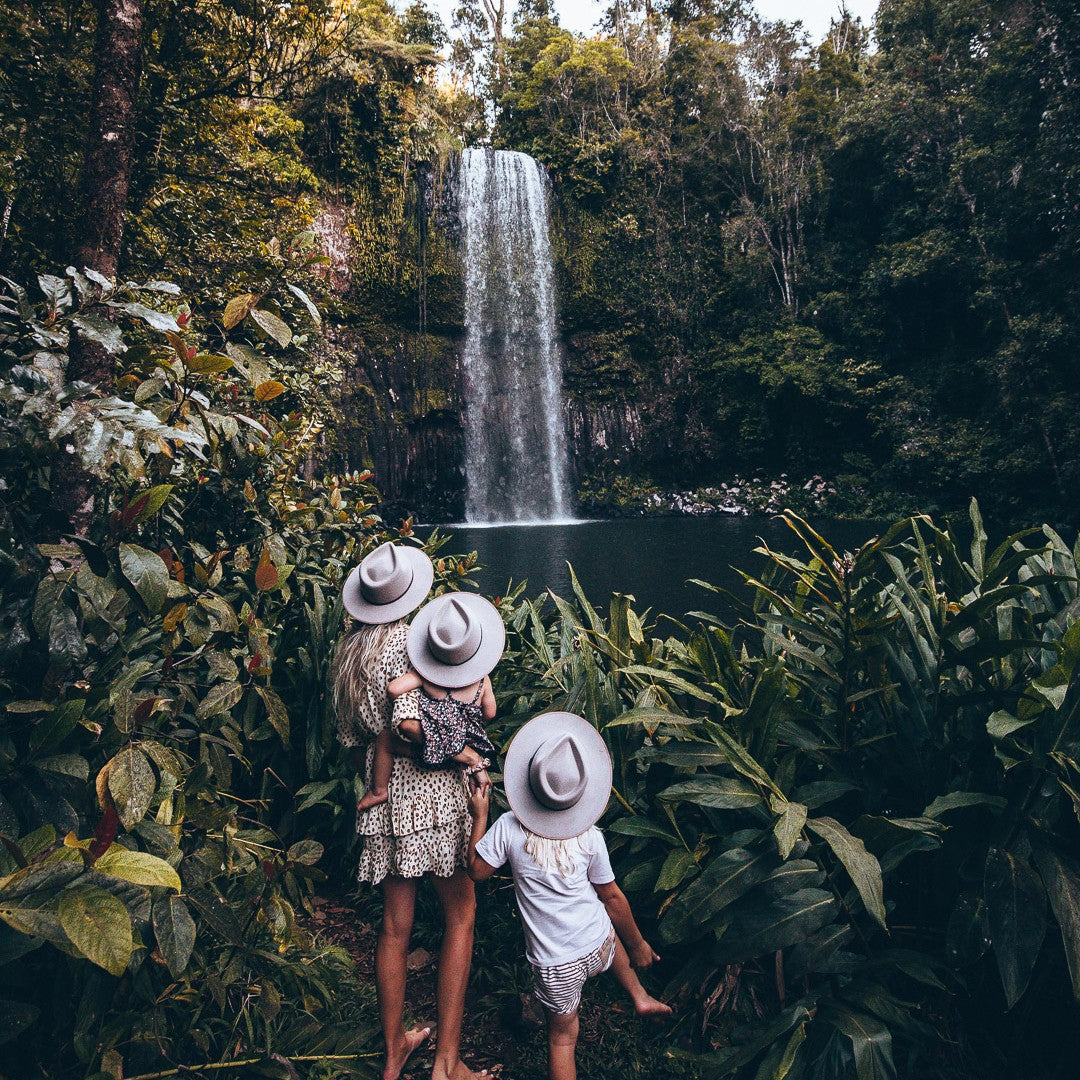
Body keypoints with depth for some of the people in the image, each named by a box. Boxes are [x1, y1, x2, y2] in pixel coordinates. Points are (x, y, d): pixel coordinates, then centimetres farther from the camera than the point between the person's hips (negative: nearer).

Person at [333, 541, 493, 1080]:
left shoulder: (348, 650, 6)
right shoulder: (407, 641, -16)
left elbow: (352, 739, 12)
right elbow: (407, 727, -27)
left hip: (382, 795, 7)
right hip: (429, 791, -7)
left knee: (395, 924, 17)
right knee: (460, 912, 8)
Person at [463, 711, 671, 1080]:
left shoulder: (509, 827, -20)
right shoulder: (590, 837, -15)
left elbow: (477, 871, -5)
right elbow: (612, 897, -2)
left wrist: (479, 816, 3)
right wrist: (637, 945, 13)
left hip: (555, 964, -1)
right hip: (600, 949, 2)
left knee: (562, 1038, 19)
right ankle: (639, 996, 45)